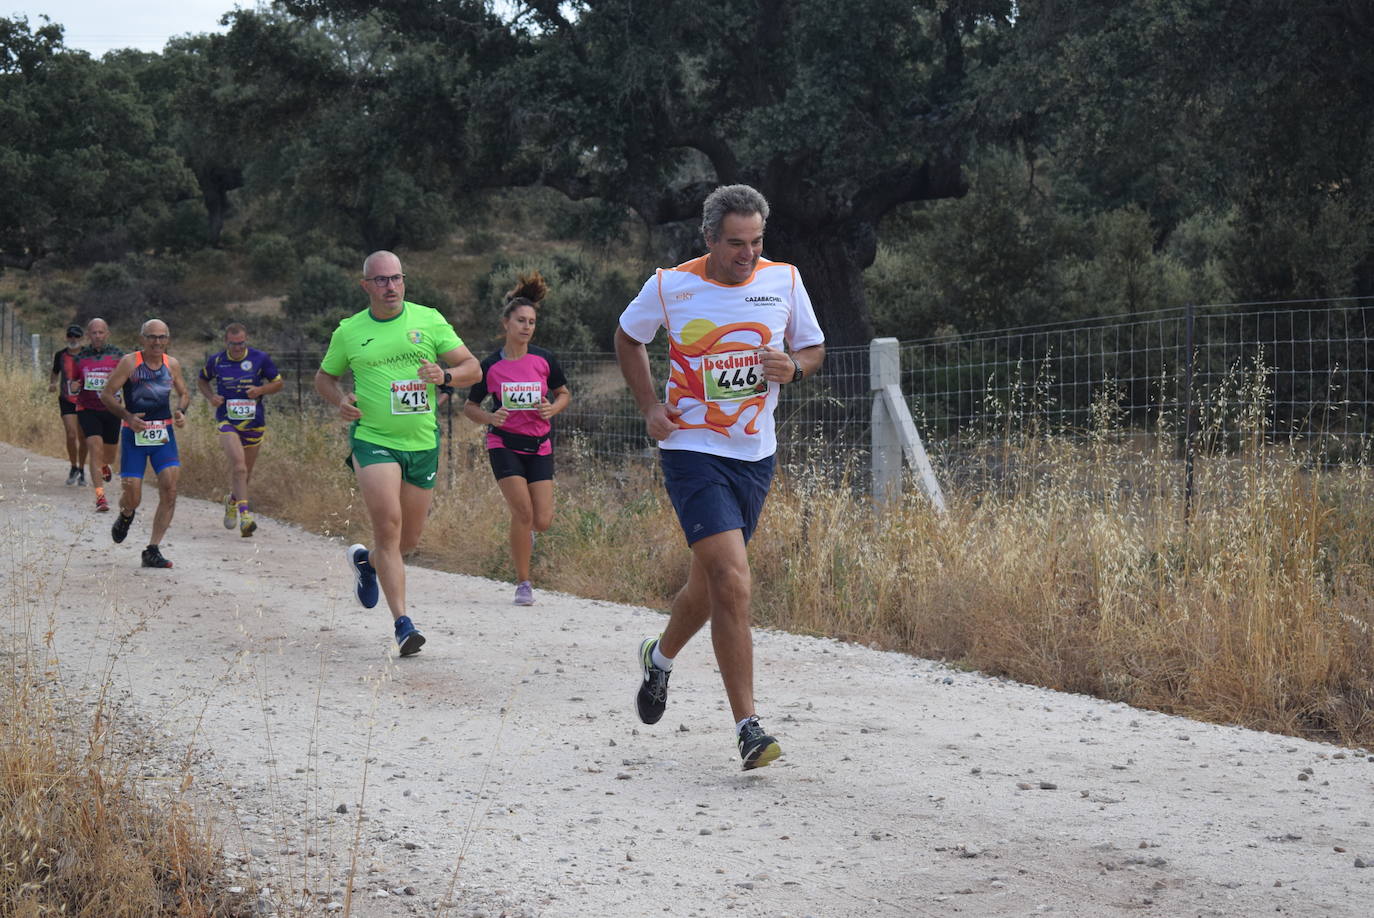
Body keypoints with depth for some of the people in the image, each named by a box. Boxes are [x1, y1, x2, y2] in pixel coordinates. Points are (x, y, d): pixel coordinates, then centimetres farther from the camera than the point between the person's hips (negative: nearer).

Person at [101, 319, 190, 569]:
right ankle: (126, 516, 35)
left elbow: (184, 394, 19)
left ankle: (153, 551, -5)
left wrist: (180, 411, -2)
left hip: (163, 434, 3)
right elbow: (106, 395, -6)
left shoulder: (172, 364, 5)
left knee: (170, 490, -13)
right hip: (134, 434, -3)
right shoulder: (130, 363, -7)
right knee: (132, 497, -5)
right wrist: (128, 417, -20)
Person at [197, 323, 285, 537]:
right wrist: (210, 396, -1)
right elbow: (201, 380, 19)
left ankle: (233, 500, 44)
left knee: (245, 470, 13)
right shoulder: (216, 361, 1)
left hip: (254, 422, 2)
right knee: (238, 462, -22)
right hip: (227, 421, -2)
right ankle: (245, 514, -29)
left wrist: (260, 390, -12)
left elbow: (278, 382, 8)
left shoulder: (260, 359, -2)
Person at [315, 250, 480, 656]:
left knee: (410, 539, 11)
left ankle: (366, 560, 45)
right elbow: (324, 377, 18)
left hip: (423, 443, 3)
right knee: (389, 526, -18)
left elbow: (472, 368, 3)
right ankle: (403, 624, -18)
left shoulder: (429, 320, 4)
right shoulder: (348, 332, 4)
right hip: (372, 440, -2)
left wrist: (444, 375, -19)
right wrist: (339, 401, -5)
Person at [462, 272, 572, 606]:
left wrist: (553, 407, -9)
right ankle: (523, 583, -1)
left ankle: (524, 532, 33)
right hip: (504, 444, -2)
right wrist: (490, 416, -14)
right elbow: (469, 407, 7)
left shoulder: (544, 360, -1)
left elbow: (564, 393, 13)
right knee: (523, 511, -16)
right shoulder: (491, 366, -4)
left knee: (542, 521, -7)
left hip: (539, 446, 2)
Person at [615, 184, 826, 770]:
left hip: (755, 456, 4)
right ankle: (747, 728, -14)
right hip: (693, 451, -4)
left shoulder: (784, 281, 0)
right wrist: (649, 406, 0)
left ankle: (660, 657, 49)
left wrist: (792, 367, -11)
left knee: (709, 584, 17)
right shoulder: (670, 287, -7)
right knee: (733, 584, -18)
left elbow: (813, 348, 13)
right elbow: (628, 337, 12)